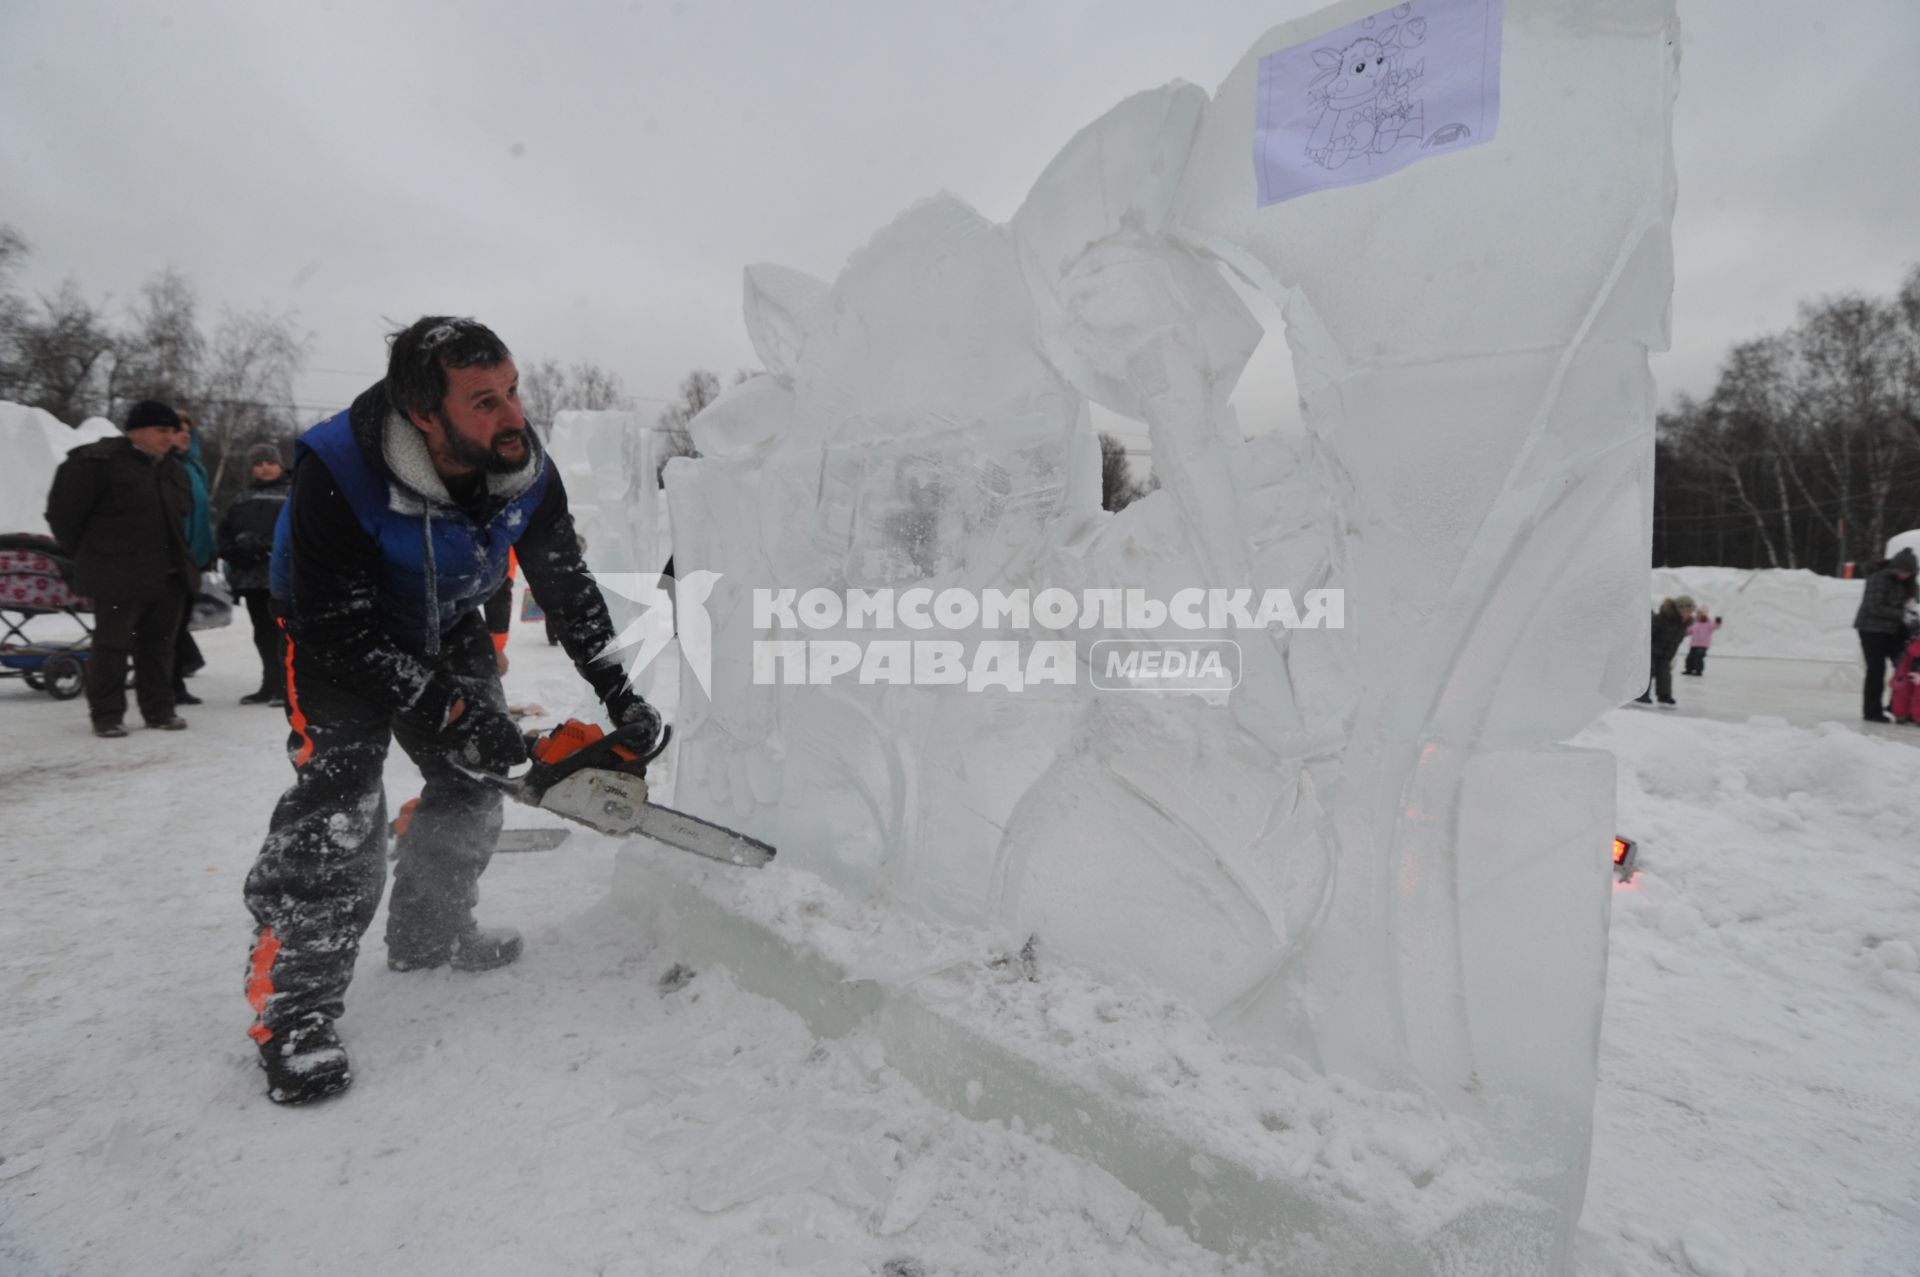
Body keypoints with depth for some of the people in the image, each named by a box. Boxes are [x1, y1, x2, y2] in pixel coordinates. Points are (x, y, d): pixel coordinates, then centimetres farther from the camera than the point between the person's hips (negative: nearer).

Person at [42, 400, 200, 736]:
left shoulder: (174, 469, 14)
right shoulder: (96, 461, -8)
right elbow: (63, 512, -3)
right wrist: (88, 557, 4)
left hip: (170, 576, 6)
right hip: (118, 578, -6)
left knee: (159, 644, 12)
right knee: (113, 644, -1)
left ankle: (159, 709, 20)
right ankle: (107, 715, 7)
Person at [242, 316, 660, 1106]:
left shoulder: (527, 472, -21)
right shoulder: (336, 473, -35)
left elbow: (567, 588, -7)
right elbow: (343, 630, -29)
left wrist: (616, 692, -10)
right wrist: (451, 713, -31)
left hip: (449, 631, 6)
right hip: (337, 641, -5)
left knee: (472, 782, 8)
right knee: (338, 802, -17)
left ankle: (428, 934, 29)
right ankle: (292, 1008, -6)